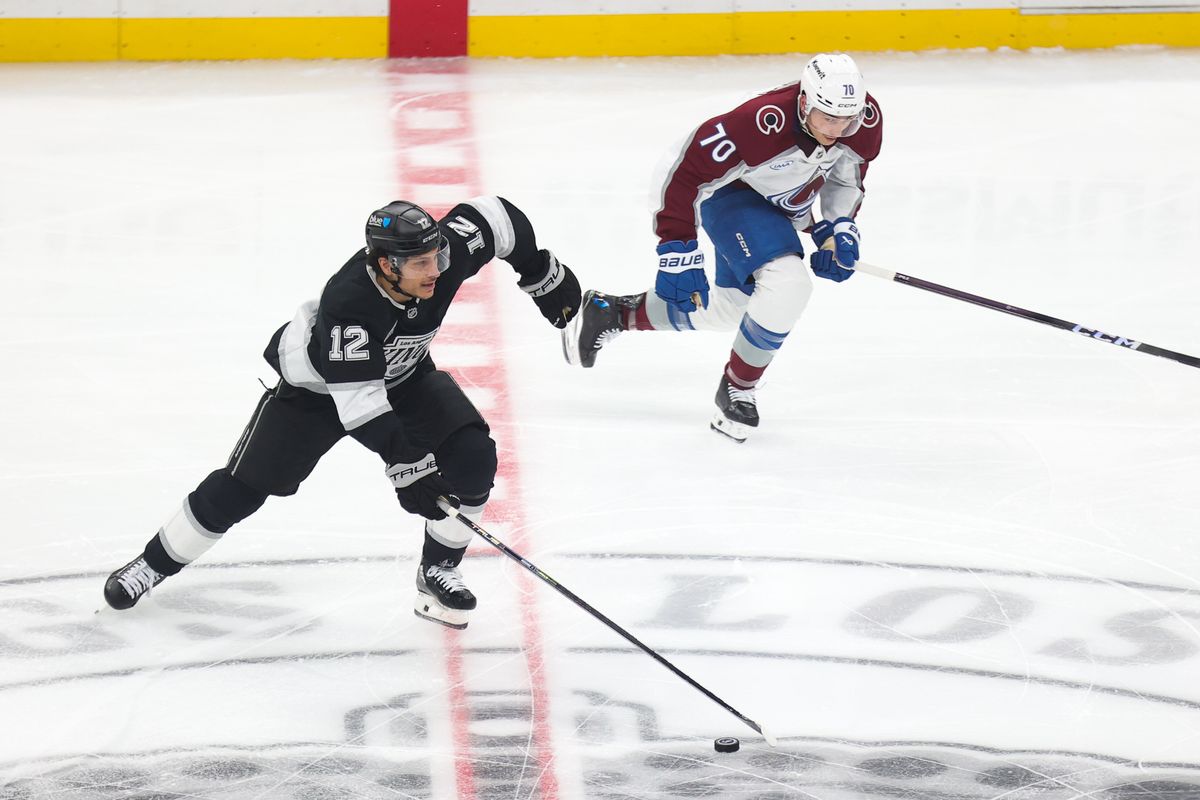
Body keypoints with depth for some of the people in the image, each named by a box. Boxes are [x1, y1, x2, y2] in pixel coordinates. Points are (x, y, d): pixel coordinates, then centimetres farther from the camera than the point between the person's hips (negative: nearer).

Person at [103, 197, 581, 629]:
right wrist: (406, 466, -43)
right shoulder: (348, 304, -43)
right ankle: (156, 563, 18)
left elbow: (497, 217, -10)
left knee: (473, 456, -15)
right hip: (318, 386, -5)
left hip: (403, 374, 5)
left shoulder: (444, 251, -29)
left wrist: (544, 276, -4)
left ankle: (437, 573, 2)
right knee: (242, 487, -3)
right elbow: (361, 402, -41)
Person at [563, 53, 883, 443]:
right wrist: (677, 251, -29)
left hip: (784, 211, 7)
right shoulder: (759, 123, -40)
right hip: (734, 196, -7)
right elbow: (687, 172, -31)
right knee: (787, 286, -29)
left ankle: (613, 312, 36)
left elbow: (848, 173, 2)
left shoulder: (866, 121, -22)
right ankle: (736, 389, -7)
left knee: (726, 311, 18)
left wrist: (840, 228, -8)